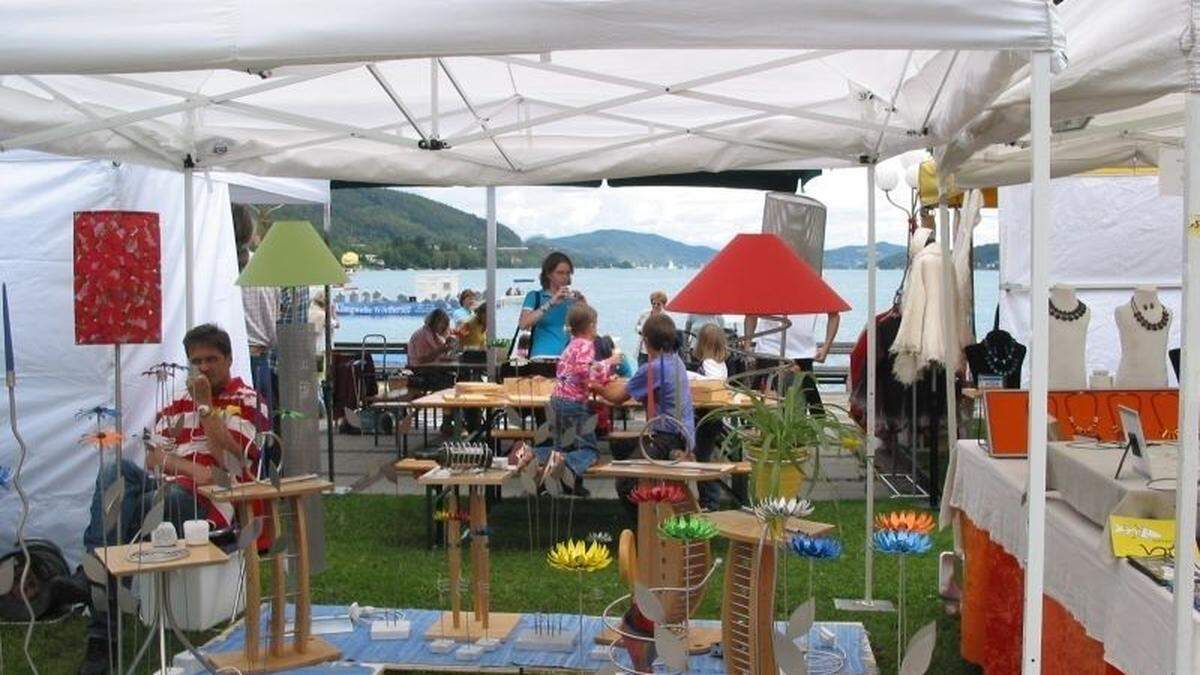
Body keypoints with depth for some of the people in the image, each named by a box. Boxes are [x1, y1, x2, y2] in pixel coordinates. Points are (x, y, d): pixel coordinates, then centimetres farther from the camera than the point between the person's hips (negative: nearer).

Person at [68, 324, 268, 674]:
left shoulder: (247, 401, 5)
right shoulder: (176, 403, 22)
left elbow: (228, 458, -9)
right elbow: (154, 457, 9)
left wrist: (205, 404, -8)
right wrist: (191, 468, -12)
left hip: (209, 503, -5)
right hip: (166, 490, 5)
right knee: (115, 468, -26)